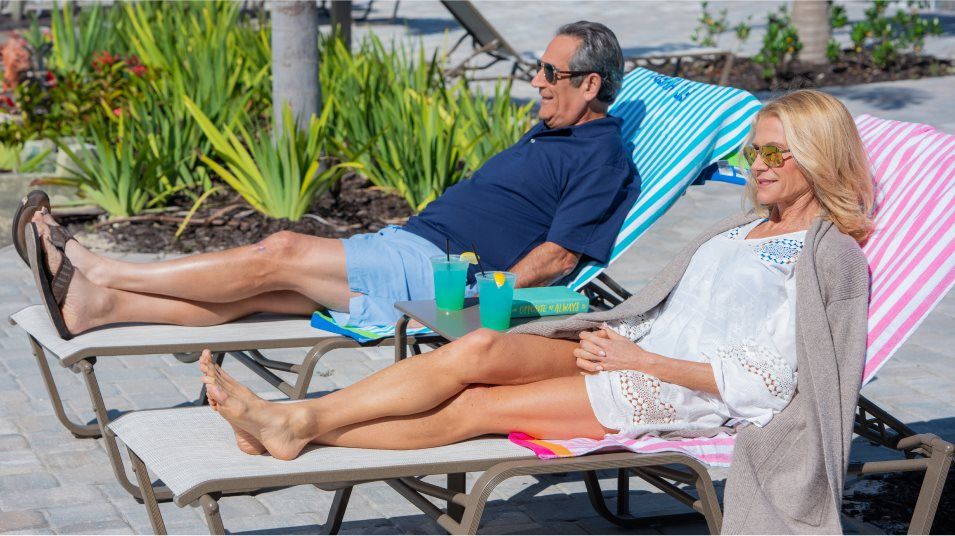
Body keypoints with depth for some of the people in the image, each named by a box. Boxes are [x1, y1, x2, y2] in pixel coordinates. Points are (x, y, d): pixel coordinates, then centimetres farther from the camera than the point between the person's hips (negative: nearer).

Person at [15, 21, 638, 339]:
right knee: (255, 292, -4)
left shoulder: (601, 156, -7)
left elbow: (556, 258, -16)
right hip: (410, 244, 9)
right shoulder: (548, 135, 24)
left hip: (437, 272, -9)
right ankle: (93, 304, -11)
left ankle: (101, 273, -12)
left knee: (280, 254, -15)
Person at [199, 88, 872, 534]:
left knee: (472, 408, -21)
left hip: (687, 393, -7)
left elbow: (765, 378, -11)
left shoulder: (833, 256, -1)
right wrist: (611, 342, 4)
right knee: (480, 348, -21)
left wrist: (640, 359, -13)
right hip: (633, 357, 7)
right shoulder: (739, 230, 26)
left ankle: (302, 425, -25)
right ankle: (294, 421, -29)